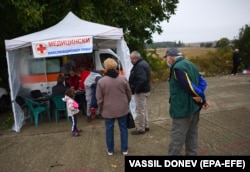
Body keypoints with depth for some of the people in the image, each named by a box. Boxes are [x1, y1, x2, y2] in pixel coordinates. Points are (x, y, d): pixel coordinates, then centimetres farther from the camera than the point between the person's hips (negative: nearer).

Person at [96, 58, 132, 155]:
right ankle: (124, 149, 23)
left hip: (108, 110, -1)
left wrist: (100, 109, 8)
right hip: (122, 109, 2)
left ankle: (110, 150, 25)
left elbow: (99, 98, -7)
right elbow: (129, 94, 5)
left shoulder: (101, 81, -10)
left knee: (109, 129, 13)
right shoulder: (123, 79, -4)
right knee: (123, 128, 14)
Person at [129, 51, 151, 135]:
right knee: (143, 109, 21)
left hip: (141, 91, -11)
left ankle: (141, 128, 12)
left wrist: (136, 90, -22)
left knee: (140, 110, 0)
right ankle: (146, 126, 32)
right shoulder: (143, 63, 12)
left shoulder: (139, 66, -23)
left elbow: (141, 80, -33)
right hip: (145, 89, 11)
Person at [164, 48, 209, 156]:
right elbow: (202, 82, 7)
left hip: (182, 109, -9)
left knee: (177, 139, 0)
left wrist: (201, 100, -12)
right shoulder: (190, 64, 10)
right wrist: (200, 99, -4)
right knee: (192, 135, 19)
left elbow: (190, 87, -25)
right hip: (194, 107, 9)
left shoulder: (177, 68, -20)